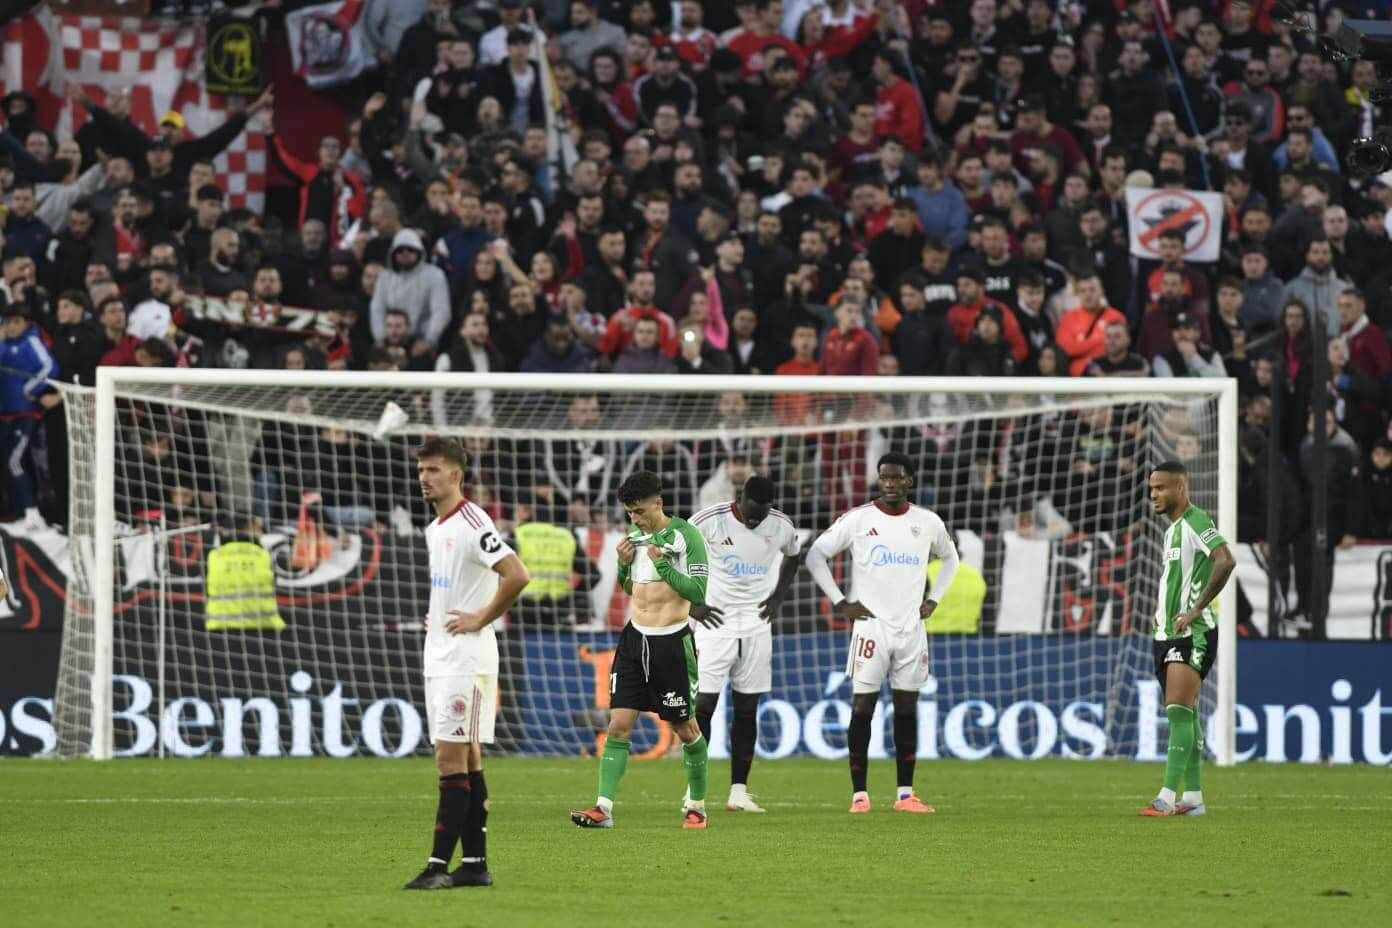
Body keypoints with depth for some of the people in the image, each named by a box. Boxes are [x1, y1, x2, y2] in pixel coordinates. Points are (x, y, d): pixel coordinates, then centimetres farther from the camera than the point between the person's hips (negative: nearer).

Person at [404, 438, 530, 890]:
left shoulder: (471, 523, -14)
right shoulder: (434, 529, 15)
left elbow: (516, 576, -24)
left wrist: (480, 619, -16)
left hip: (466, 660, -9)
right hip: (438, 658, 9)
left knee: (452, 760, -11)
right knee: (465, 761, 9)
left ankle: (439, 865, -14)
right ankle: (474, 864, 11)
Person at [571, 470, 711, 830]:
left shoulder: (685, 535, -9)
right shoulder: (635, 538, 10)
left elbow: (699, 593, -14)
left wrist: (662, 565, -19)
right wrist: (623, 564, 4)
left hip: (671, 642, -5)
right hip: (634, 638, 5)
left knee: (685, 729, 6)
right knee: (619, 724, -5)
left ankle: (697, 806, 22)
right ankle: (603, 807, -10)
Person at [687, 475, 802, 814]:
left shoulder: (781, 526, -2)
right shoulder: (710, 521, -14)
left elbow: (792, 558, 20)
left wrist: (778, 598, 7)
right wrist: (690, 604, -7)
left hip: (756, 628, 4)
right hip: (715, 623, -4)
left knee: (747, 709, 4)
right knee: (703, 705, -8)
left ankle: (739, 792, 8)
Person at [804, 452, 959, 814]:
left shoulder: (928, 523, 6)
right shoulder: (858, 519, -5)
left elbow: (949, 558, 25)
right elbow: (815, 555, -1)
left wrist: (934, 599, 12)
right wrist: (840, 602, -6)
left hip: (911, 628, 3)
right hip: (871, 625, -3)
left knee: (907, 709, 5)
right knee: (863, 706, -4)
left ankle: (906, 794, 8)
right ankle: (859, 794, -2)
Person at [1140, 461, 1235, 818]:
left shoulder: (1196, 522, -11)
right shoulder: (1172, 529, 18)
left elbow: (1225, 562, -26)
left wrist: (1195, 610, -24)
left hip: (1193, 632, -10)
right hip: (1168, 633, 10)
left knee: (1178, 711, -15)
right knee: (1185, 715, 9)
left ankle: (1168, 796, -21)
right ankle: (1193, 798, 10)